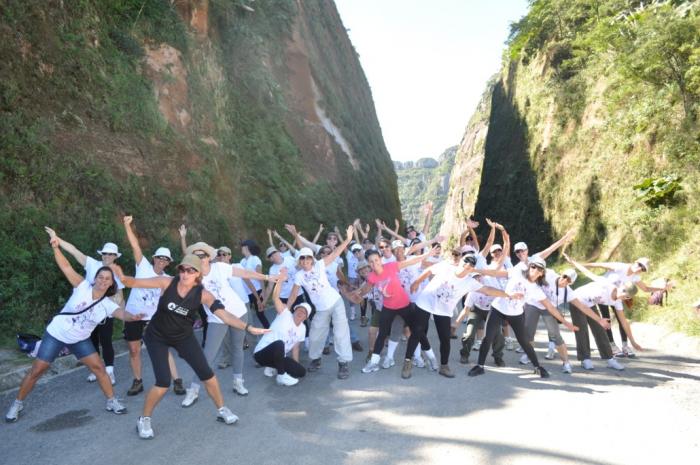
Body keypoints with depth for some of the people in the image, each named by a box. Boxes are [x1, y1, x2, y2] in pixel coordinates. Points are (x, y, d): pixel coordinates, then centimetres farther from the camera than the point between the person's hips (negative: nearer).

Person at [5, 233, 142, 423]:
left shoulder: (108, 305, -14)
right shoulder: (83, 287, -17)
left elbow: (122, 313, -34)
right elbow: (66, 267, -23)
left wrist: (132, 317, -57)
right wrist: (56, 247, -37)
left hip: (80, 340, 2)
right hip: (56, 334, -2)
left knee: (99, 367, -2)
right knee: (37, 371, 4)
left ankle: (111, 402, 13)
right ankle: (17, 404, 27)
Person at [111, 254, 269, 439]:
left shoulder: (203, 294, -22)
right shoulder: (167, 283, -24)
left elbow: (224, 314, -29)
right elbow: (135, 282, -23)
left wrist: (248, 328, -40)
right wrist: (123, 278, -47)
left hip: (184, 337, 2)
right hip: (157, 337, -2)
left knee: (206, 373, 1)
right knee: (163, 382, -12)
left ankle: (222, 410, 24)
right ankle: (143, 420, 14)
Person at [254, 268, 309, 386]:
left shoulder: (302, 329, 10)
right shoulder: (285, 314, -9)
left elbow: (295, 348, 16)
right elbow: (275, 298, -24)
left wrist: (296, 366, 6)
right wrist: (281, 280, -37)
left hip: (278, 355, 7)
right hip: (261, 353, -7)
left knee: (301, 372, -5)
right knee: (279, 344, -40)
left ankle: (273, 368, 14)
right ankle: (281, 376, -20)